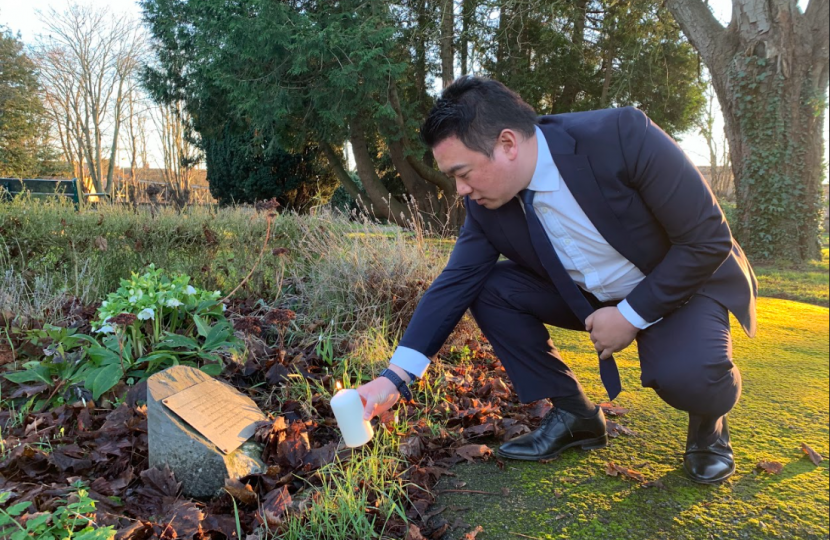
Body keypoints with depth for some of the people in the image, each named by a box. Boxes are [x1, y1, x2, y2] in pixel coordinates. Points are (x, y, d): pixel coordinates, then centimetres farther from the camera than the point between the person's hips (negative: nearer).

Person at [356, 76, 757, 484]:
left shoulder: (622, 136, -30)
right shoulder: (486, 204, -15)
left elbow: (709, 240, -24)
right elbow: (455, 283, -12)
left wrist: (631, 314, -24)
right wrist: (395, 377, -19)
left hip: (686, 282, -4)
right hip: (590, 294, 5)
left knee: (686, 375, -34)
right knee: (490, 288, -13)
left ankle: (708, 425, 5)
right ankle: (574, 416, 2)